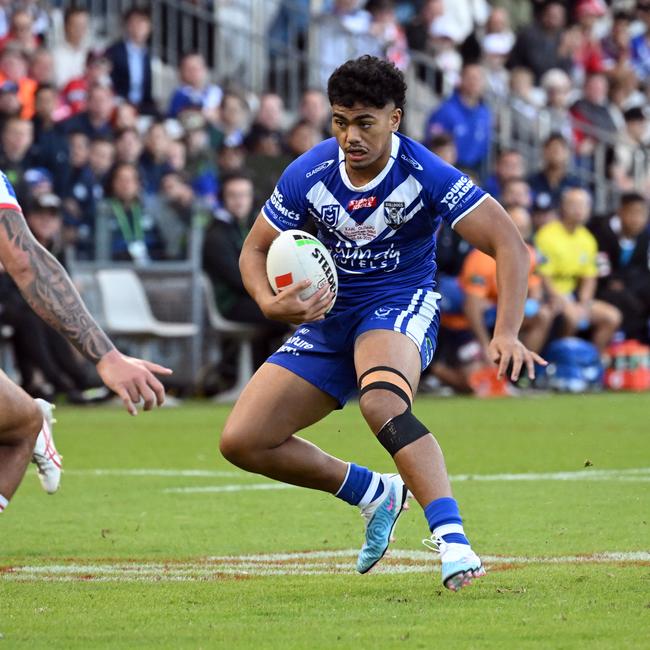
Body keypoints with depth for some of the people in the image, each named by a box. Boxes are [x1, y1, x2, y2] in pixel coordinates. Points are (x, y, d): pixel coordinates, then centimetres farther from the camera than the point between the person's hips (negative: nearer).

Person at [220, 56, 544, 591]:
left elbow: (509, 244, -19)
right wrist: (270, 303, -20)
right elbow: (255, 250, 3)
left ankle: (452, 539, -46)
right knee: (242, 442, -4)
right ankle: (375, 494, 14)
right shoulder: (308, 175, -11)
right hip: (329, 318, 5)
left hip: (400, 306, -5)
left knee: (381, 401, -40)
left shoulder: (425, 175, -20)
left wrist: (506, 334, -32)